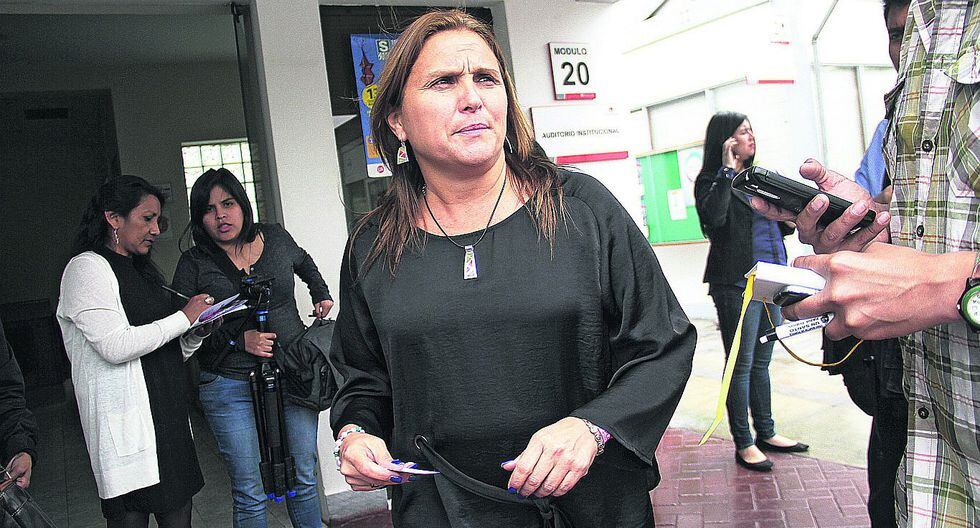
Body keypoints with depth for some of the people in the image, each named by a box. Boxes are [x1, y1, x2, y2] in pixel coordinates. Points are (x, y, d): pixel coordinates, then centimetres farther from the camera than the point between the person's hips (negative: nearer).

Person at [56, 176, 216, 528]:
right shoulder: (87, 268, -5)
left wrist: (198, 331, 3)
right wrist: (184, 317, -11)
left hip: (170, 418, 8)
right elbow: (115, 347, -19)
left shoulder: (142, 271, 21)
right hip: (127, 426, -8)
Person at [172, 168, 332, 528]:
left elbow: (303, 262, 29)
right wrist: (239, 340, -14)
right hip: (231, 387, -2)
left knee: (304, 480, 11)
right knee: (249, 495, 3)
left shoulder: (275, 238, 5)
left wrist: (321, 295, 20)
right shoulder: (193, 264, -4)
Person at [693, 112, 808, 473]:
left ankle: (766, 433, 27)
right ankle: (744, 444, 10)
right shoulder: (712, 180, -5)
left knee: (761, 361, 16)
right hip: (736, 283, -7)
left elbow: (777, 229, 24)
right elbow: (712, 218, -26)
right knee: (741, 363, 0)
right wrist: (727, 169, -19)